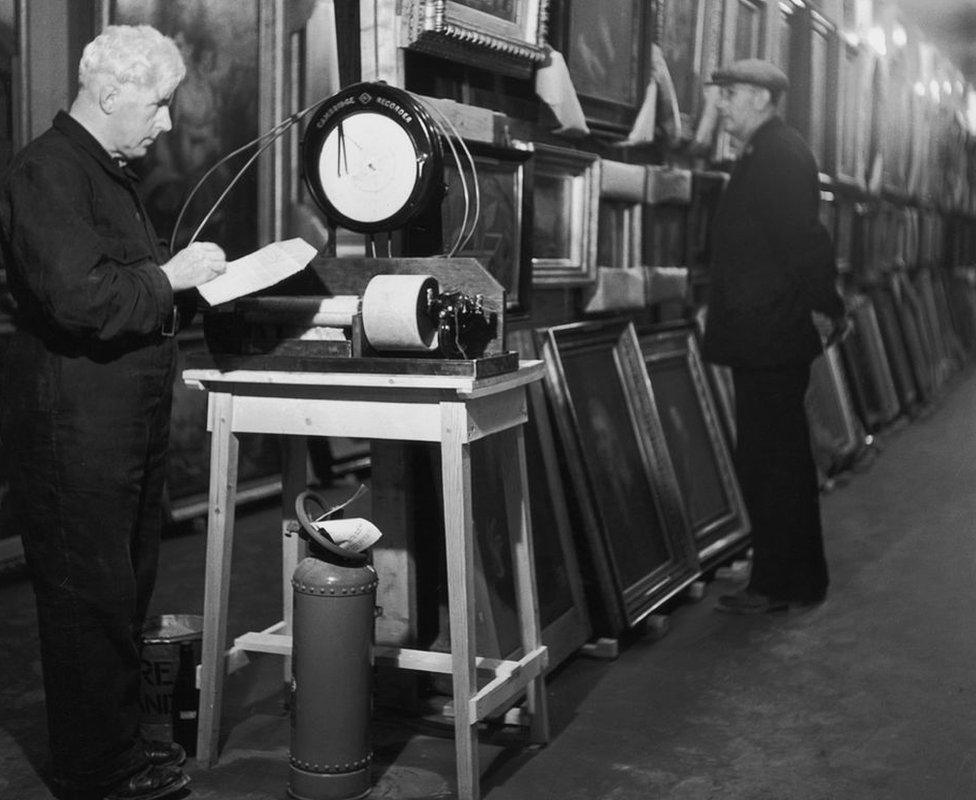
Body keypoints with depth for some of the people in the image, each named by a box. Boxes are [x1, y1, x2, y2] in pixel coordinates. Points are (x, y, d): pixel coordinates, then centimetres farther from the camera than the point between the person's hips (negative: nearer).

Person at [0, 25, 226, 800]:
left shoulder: (109, 172, 18)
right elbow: (77, 298, -26)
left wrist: (192, 280, 13)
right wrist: (171, 277, -17)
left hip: (129, 425, 10)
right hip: (74, 427, -10)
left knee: (128, 588, 15)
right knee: (92, 600, -1)